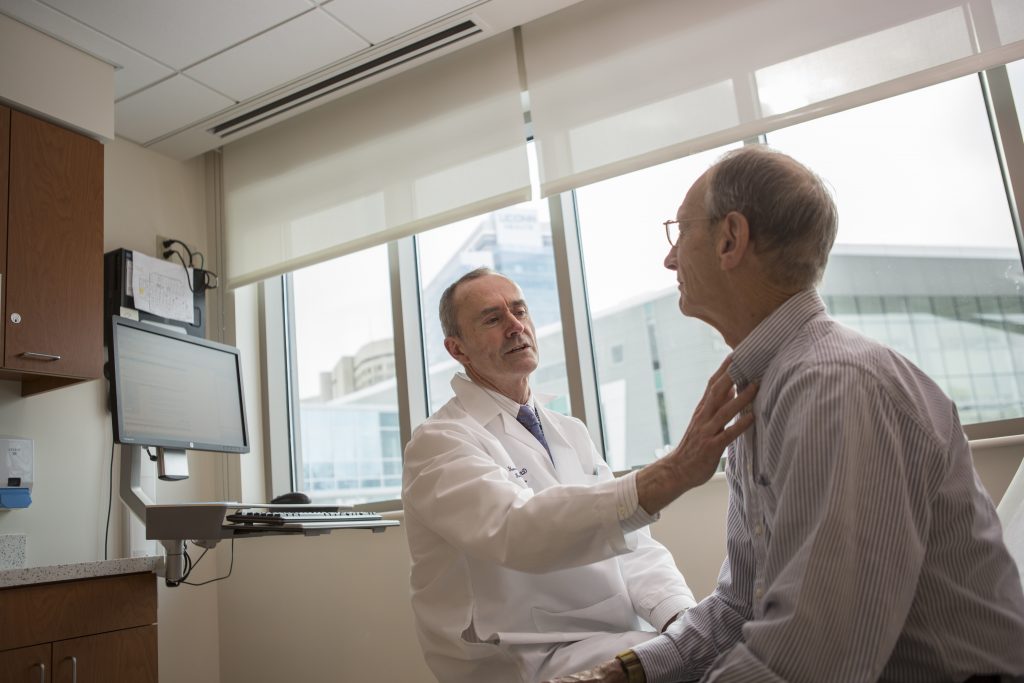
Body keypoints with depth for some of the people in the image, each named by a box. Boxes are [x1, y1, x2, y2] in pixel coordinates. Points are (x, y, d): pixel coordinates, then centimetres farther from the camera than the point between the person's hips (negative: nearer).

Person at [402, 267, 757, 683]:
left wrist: (682, 618, -15)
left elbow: (631, 548, 5)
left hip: (621, 640, 7)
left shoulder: (571, 433, 12)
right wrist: (673, 472, -39)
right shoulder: (439, 442, -11)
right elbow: (516, 532, -30)